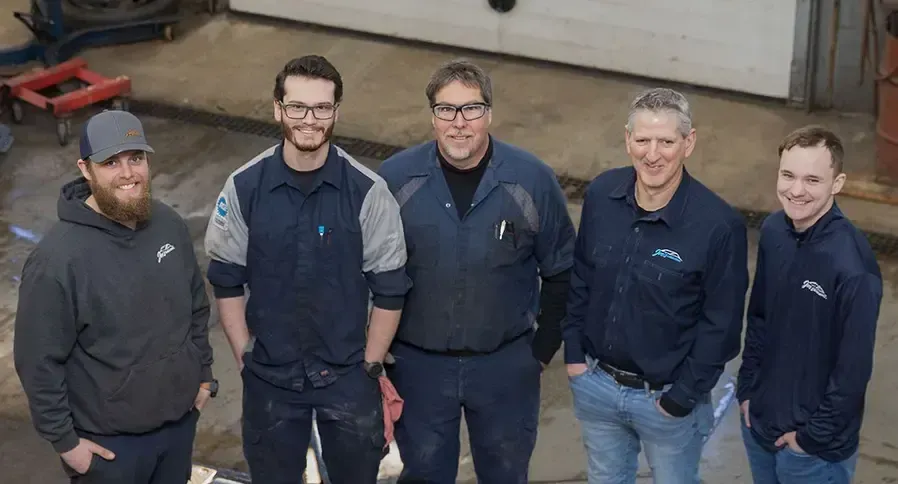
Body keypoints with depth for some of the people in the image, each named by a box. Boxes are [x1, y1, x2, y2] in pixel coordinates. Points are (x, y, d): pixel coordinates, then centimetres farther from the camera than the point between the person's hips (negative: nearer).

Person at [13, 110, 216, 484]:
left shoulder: (169, 224, -5)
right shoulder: (58, 259, -24)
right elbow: (39, 361, -18)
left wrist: (203, 373, 12)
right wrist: (64, 439, -14)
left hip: (180, 416, 6)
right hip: (110, 439, -5)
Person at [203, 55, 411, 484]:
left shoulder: (367, 191, -14)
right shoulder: (244, 187, -10)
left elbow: (389, 289, -6)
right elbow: (227, 282, 0)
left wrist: (370, 366, -4)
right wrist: (245, 359, -2)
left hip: (347, 375, -1)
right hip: (269, 377, 1)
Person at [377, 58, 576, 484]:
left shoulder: (533, 179, -11)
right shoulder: (395, 178, -12)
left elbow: (560, 272, 0)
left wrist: (544, 348, 0)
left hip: (506, 364, 0)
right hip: (418, 363, 0)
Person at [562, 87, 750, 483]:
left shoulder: (720, 225, -22)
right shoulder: (601, 194, -9)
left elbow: (720, 325, -15)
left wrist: (683, 396, -13)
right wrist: (573, 351, 3)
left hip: (667, 396, -4)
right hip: (594, 383, 4)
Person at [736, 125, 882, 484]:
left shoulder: (852, 264, -25)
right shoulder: (773, 230, -5)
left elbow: (854, 369, -19)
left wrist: (812, 436, -12)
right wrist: (747, 390, 6)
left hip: (815, 446, -6)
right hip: (758, 421, 6)